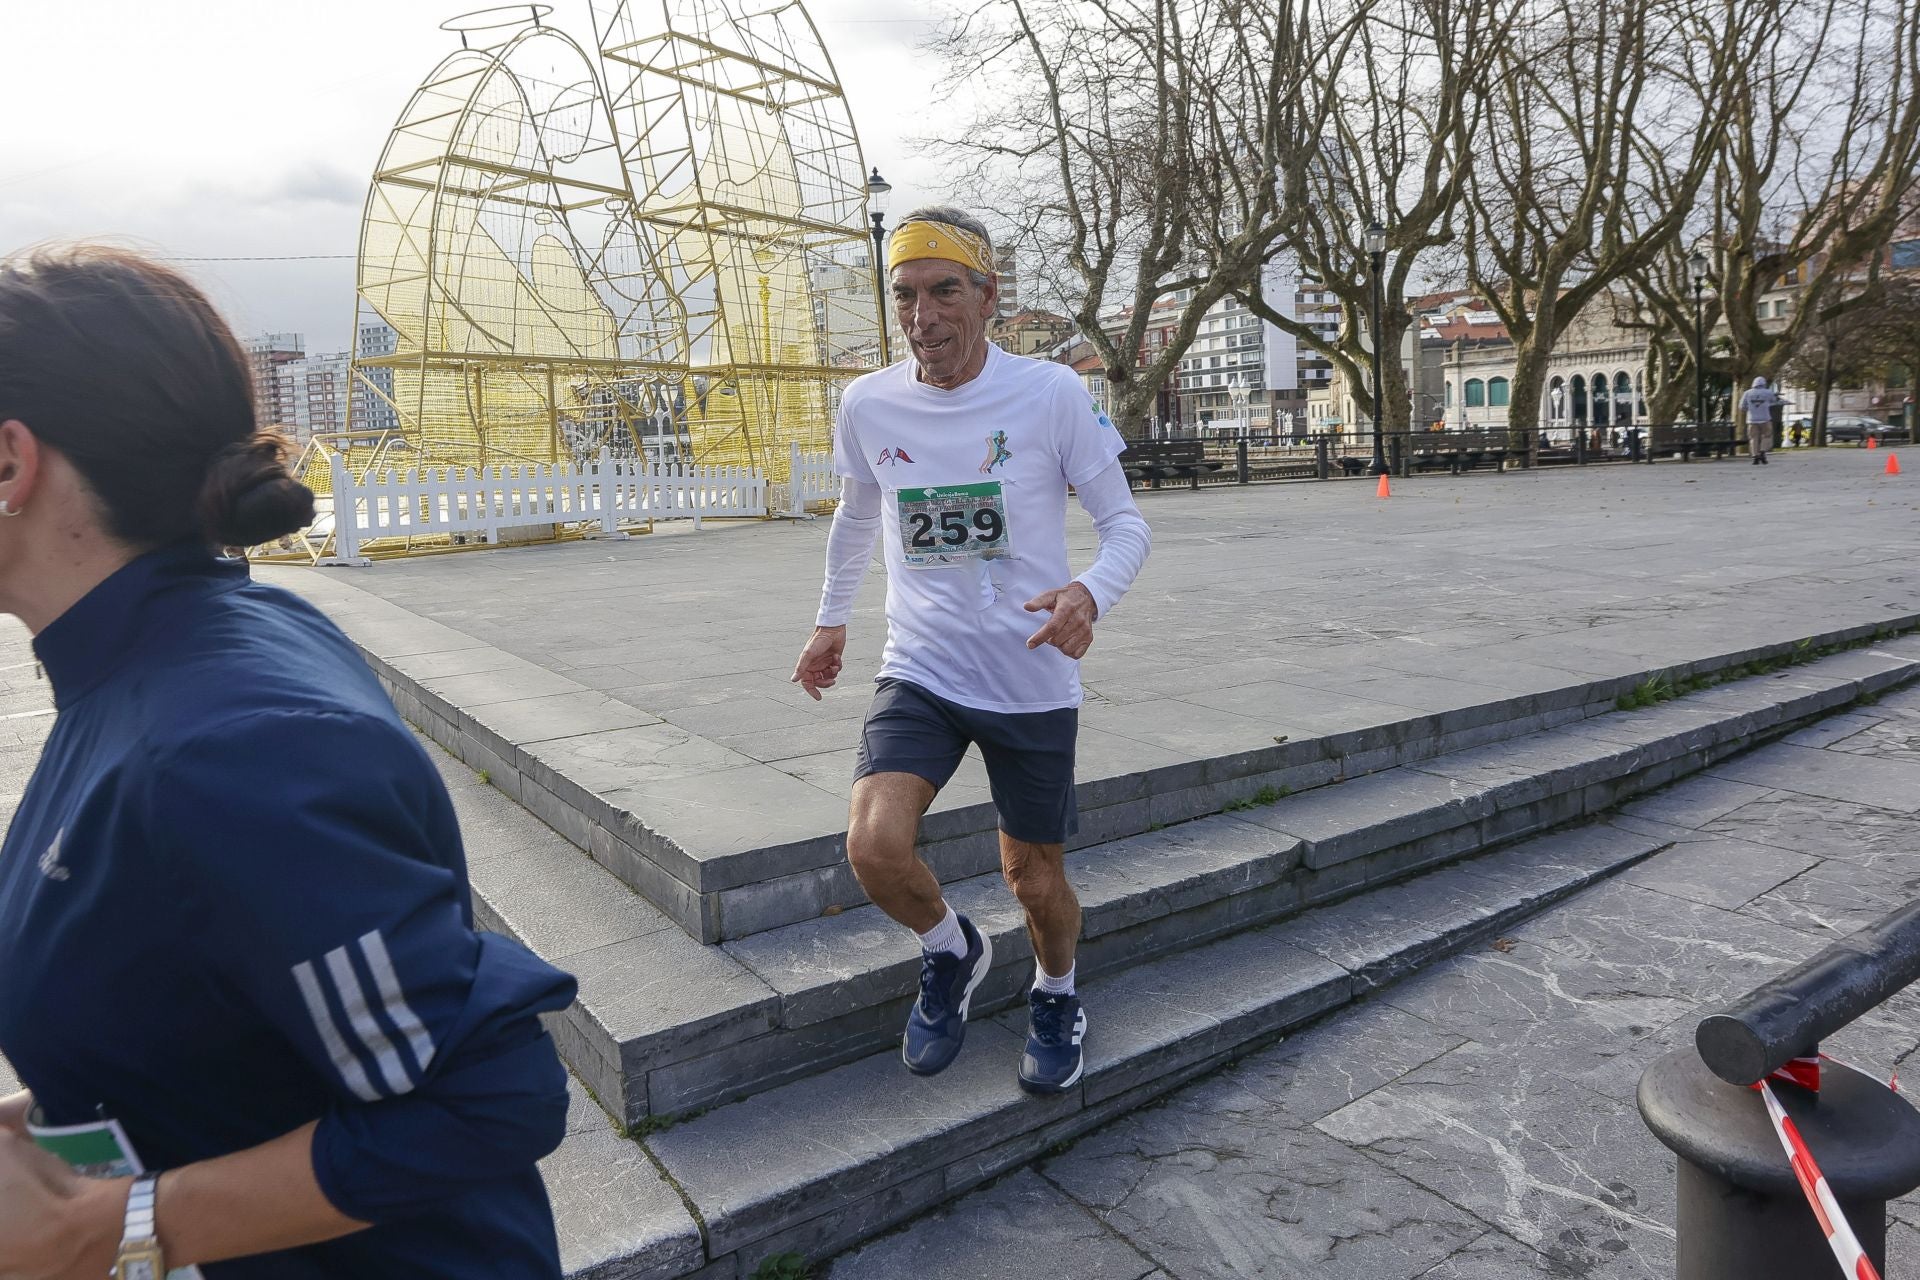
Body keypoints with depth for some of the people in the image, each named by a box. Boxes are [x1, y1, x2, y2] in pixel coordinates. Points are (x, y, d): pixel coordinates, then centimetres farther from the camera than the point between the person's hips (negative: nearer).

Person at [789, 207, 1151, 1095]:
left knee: (1035, 880, 8)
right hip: (919, 672, 2)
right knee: (874, 848, -20)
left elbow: (1125, 523, -5)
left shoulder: (1051, 394, -10)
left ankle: (1056, 996, 43)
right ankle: (952, 951, 15)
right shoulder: (867, 405, -1)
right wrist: (832, 619, 25)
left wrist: (1091, 593, -27)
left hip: (1033, 681, -1)